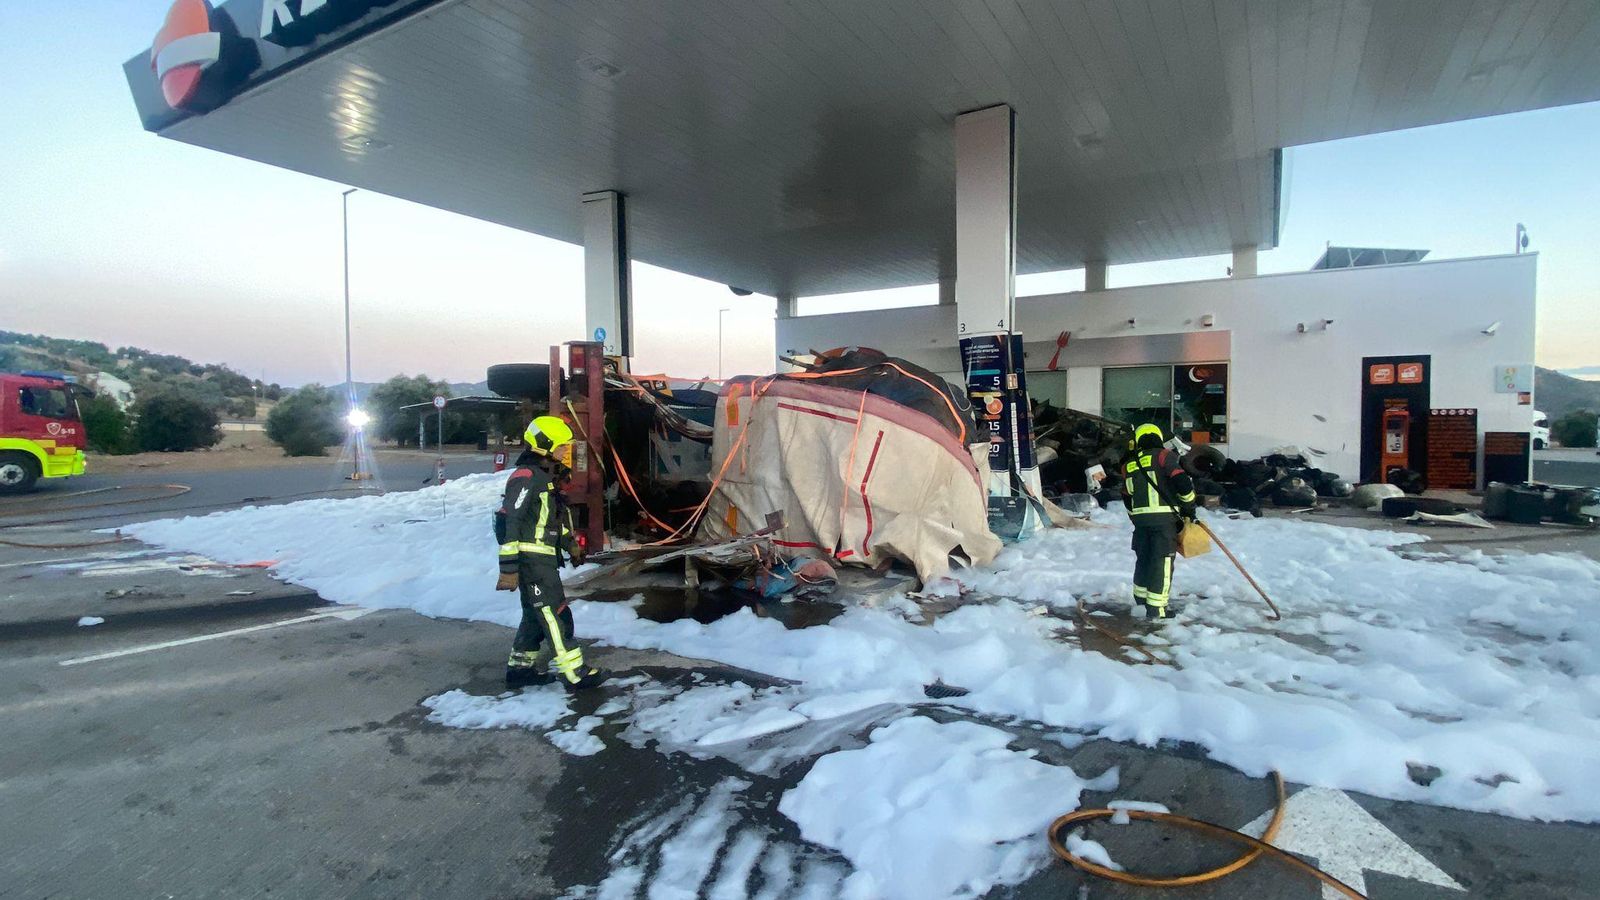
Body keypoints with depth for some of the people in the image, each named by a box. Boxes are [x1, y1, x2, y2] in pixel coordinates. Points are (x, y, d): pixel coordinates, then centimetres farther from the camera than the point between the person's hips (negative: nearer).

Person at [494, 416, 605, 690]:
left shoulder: (546, 478, 16)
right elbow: (510, 524, -21)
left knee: (536, 615, 17)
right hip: (531, 559, -10)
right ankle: (576, 674, -3)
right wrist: (509, 568, -24)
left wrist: (570, 544, 25)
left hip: (543, 559, 10)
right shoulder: (526, 478, -16)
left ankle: (519, 668, 27)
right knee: (556, 616, -7)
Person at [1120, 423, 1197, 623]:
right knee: (1162, 561, -1)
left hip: (1140, 518, 5)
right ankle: (1156, 608, -1)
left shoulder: (1128, 466, 14)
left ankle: (1141, 597, 33)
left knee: (1143, 556, 20)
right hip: (1165, 518, -5)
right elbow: (1182, 482, -13)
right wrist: (1189, 509, 0)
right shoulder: (1163, 456, -3)